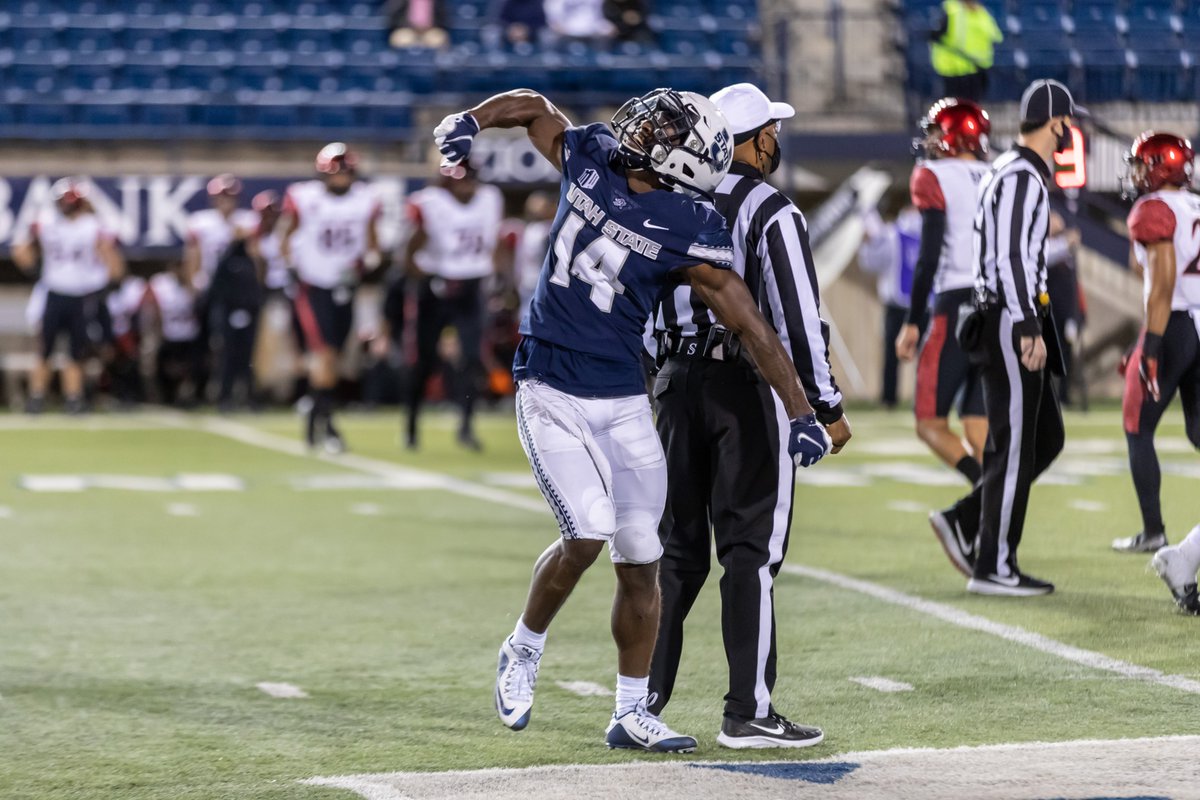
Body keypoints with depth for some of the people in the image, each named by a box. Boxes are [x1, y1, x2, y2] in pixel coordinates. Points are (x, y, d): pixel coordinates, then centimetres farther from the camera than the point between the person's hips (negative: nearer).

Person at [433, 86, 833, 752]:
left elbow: (750, 326, -10)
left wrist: (800, 410, -13)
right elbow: (535, 108, 17)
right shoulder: (590, 157, -3)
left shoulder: (687, 230, -11)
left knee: (640, 560, 4)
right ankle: (523, 652, 8)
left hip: (623, 401, 0)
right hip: (551, 392, 0)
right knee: (587, 535, -17)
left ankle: (631, 713, 18)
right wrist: (469, 122, 0)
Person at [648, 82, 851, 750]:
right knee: (751, 551, -3)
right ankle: (749, 712, -4)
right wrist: (828, 406, -7)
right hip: (748, 389, -6)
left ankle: (643, 700, 14)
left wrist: (645, 388, 21)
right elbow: (799, 316, -13)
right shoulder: (773, 213, -10)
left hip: (682, 383, 6)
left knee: (679, 548, 13)